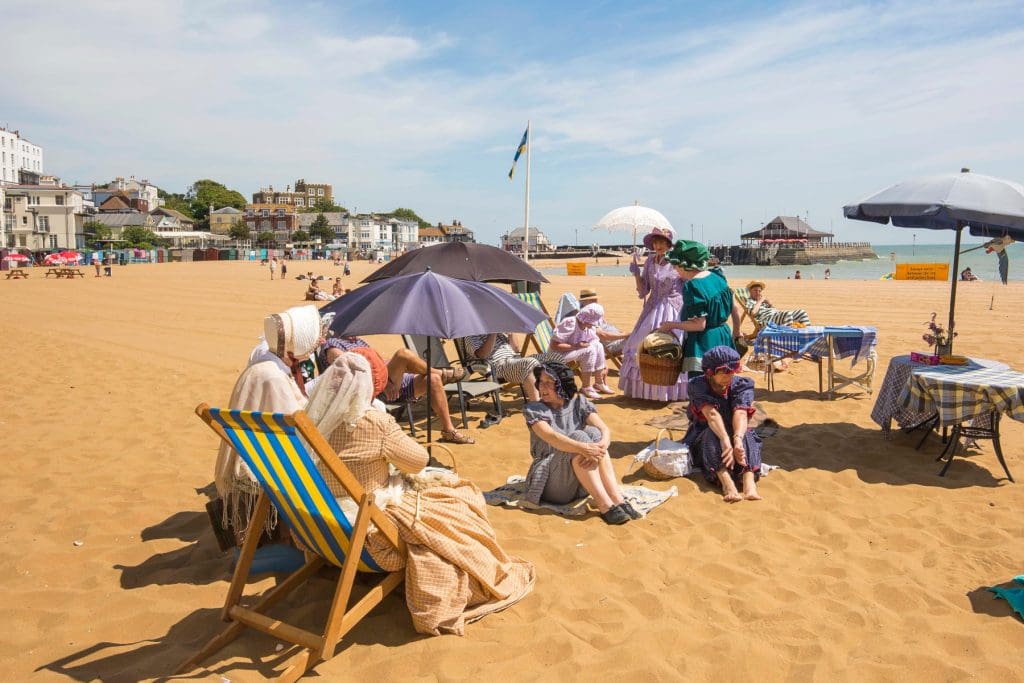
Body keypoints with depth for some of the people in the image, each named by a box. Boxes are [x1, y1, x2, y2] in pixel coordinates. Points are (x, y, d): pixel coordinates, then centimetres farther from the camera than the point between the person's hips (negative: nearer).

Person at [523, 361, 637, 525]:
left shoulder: (578, 402, 4)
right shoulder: (534, 409, -6)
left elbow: (605, 430, -9)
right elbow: (551, 437, -25)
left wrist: (600, 449, -32)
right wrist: (584, 448, -40)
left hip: (580, 485, 4)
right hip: (551, 485, -4)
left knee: (593, 434, -20)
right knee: (578, 437, -26)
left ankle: (617, 499, -29)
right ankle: (605, 506, -34)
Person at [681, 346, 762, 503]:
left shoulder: (741, 384, -11)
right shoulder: (698, 385, -17)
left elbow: (741, 413, -30)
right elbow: (711, 414, -34)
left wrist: (737, 439, -50)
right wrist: (726, 441, -51)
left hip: (735, 434, 2)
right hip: (703, 440, -2)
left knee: (745, 435, -31)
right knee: (712, 434, -35)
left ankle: (749, 482, -54)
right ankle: (726, 482, -55)